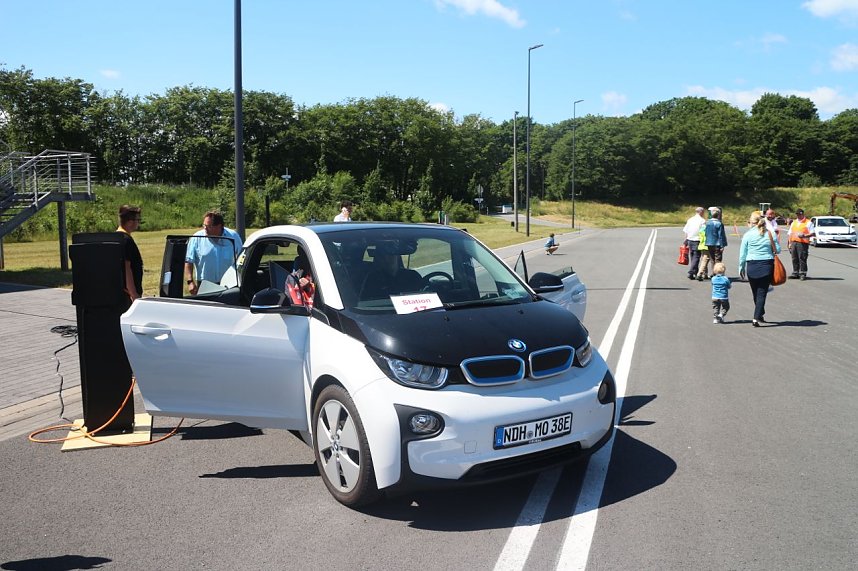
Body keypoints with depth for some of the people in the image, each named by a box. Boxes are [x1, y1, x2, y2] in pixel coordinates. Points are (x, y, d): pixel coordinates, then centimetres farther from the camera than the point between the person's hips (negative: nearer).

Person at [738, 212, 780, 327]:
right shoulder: (770, 234, 0)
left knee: (755, 292, 16)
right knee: (762, 292, 1)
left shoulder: (748, 235, -3)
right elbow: (778, 250, 2)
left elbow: (742, 253, -1)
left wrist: (741, 267, 8)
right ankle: (756, 318, -10)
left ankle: (760, 315, 30)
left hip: (752, 266, 0)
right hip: (767, 265, 0)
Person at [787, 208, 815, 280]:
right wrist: (790, 243, 13)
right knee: (794, 258, 6)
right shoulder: (793, 223, 21)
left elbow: (813, 233, -4)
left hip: (803, 243, -6)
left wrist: (805, 236, -19)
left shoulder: (808, 223, 3)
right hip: (793, 242, 6)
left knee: (802, 258, -8)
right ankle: (795, 273, 14)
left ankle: (803, 273, -3)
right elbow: (790, 234, 22)